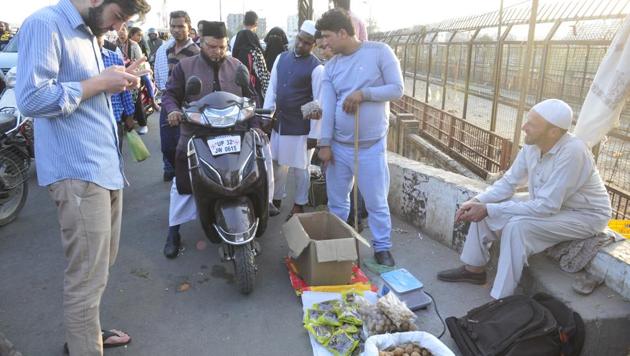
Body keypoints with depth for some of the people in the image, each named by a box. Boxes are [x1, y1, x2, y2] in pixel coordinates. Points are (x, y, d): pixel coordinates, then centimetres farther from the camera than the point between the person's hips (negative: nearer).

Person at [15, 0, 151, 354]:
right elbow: (31, 98, -22)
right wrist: (100, 82, -16)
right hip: (79, 174, -10)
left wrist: (116, 82, 5)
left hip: (106, 167, 10)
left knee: (101, 266, 21)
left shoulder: (88, 33, 17)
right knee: (88, 277, -3)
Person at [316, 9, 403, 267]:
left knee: (376, 203, 5)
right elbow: (327, 106, 1)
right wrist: (325, 143, -4)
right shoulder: (331, 66, 7)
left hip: (371, 146, -4)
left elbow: (397, 89, -6)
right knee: (336, 201, 15)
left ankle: (382, 248, 22)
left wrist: (363, 93, -16)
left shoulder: (379, 52, -4)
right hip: (338, 145, 4)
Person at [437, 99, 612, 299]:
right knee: (483, 208, -4)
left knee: (518, 226, -32)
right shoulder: (532, 145, -11)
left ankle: (501, 299, -19)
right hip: (551, 204, 8)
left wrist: (490, 209, -33)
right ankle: (474, 269, 12)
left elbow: (546, 206, -33)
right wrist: (477, 201, -17)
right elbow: (509, 182, 0)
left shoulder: (572, 152, -32)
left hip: (585, 215, -7)